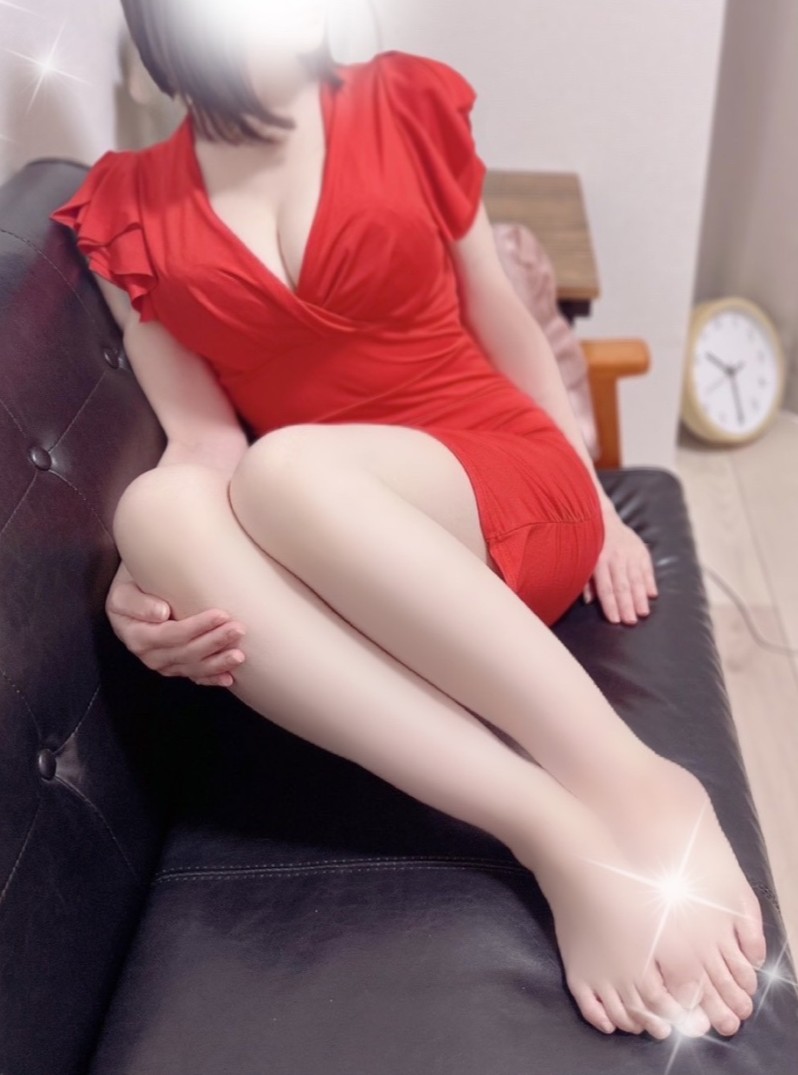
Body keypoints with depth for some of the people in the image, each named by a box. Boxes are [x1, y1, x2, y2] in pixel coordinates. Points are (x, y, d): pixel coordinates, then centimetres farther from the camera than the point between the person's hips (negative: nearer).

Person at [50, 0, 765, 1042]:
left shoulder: (407, 102, 5)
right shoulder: (127, 211, 7)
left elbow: (502, 327, 11)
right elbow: (202, 440, 2)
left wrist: (598, 506, 11)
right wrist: (146, 583, -18)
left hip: (516, 496, -1)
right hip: (341, 579, 2)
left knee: (286, 471, -31)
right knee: (158, 509, -29)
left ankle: (629, 785, -31)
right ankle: (557, 835, -38)